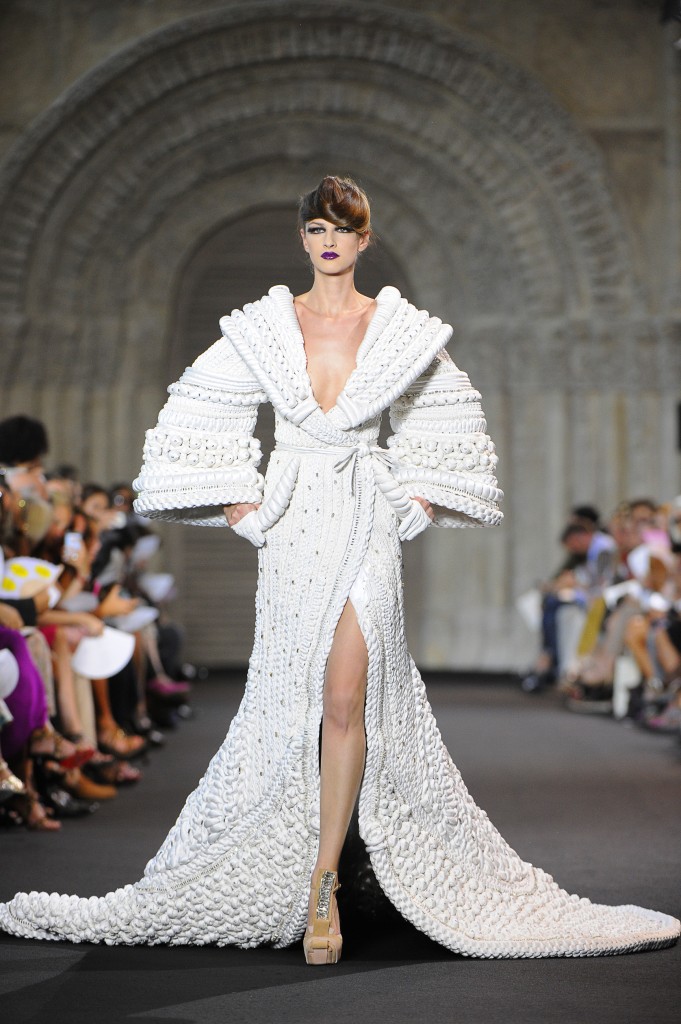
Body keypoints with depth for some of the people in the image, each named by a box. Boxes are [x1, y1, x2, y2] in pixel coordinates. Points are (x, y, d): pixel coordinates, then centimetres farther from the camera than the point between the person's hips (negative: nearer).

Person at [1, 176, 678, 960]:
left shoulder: (404, 332, 4)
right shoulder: (261, 329, 5)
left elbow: (453, 427, 16)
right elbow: (196, 423, 10)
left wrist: (416, 508, 6)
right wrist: (244, 511, 3)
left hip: (369, 529, -1)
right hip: (292, 533, 1)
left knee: (347, 697, -13)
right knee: (289, 703, 1)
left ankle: (322, 881, -6)